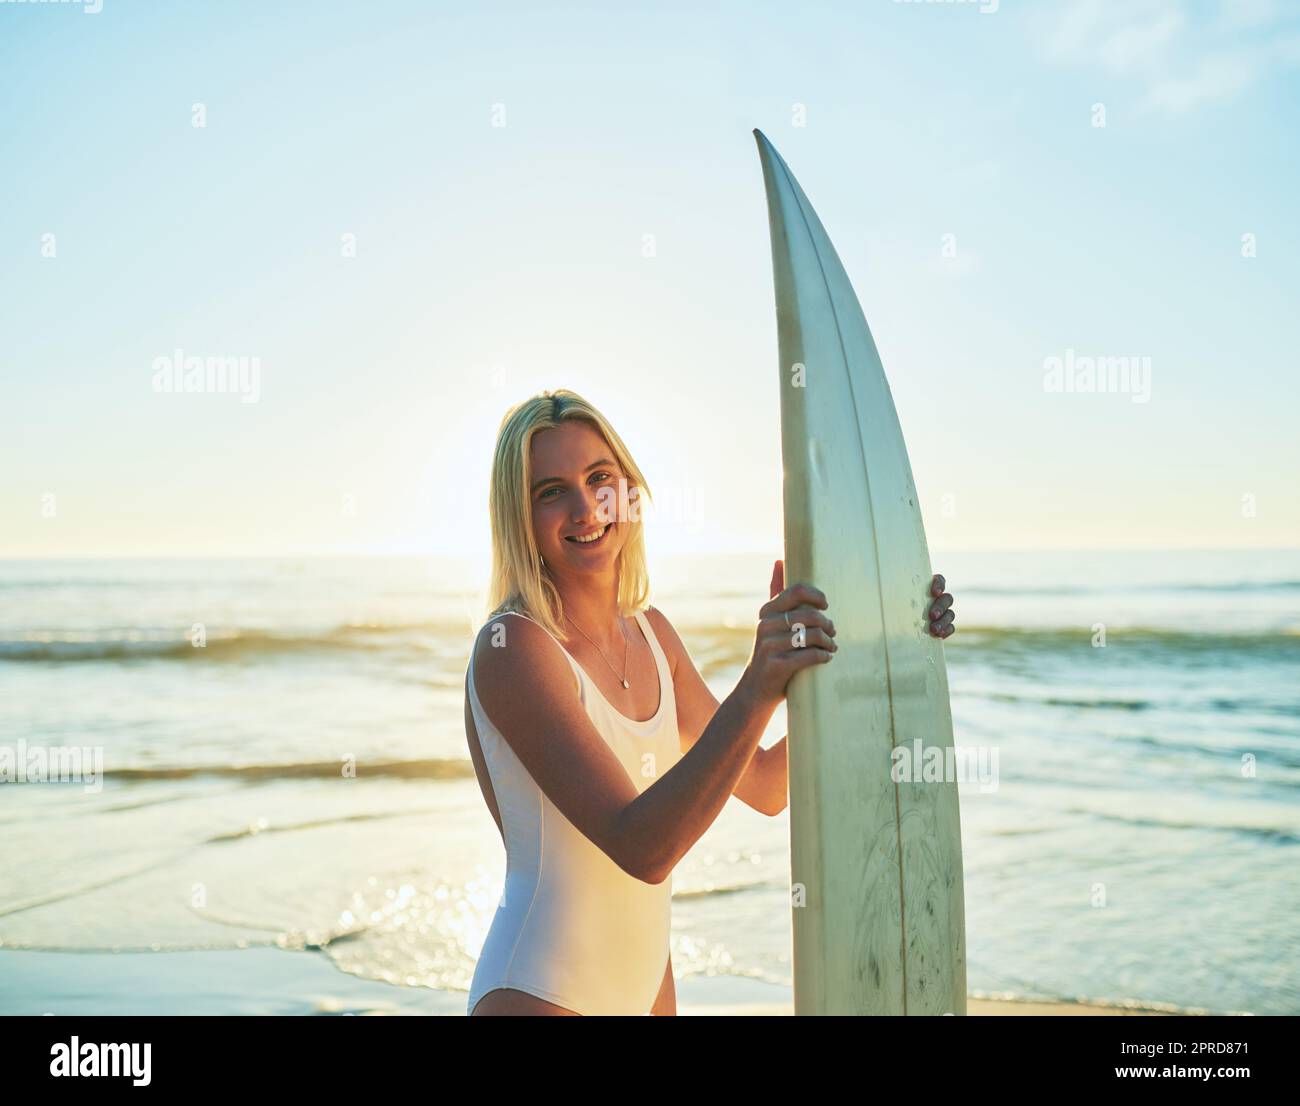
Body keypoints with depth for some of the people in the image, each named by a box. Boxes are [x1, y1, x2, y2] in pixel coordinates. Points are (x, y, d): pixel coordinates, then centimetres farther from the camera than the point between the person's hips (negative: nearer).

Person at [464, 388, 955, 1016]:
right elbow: (641, 851, -28)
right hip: (541, 994, -7)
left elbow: (765, 787, 6)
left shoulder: (652, 634, 3)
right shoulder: (512, 647, -20)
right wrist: (756, 691, -38)